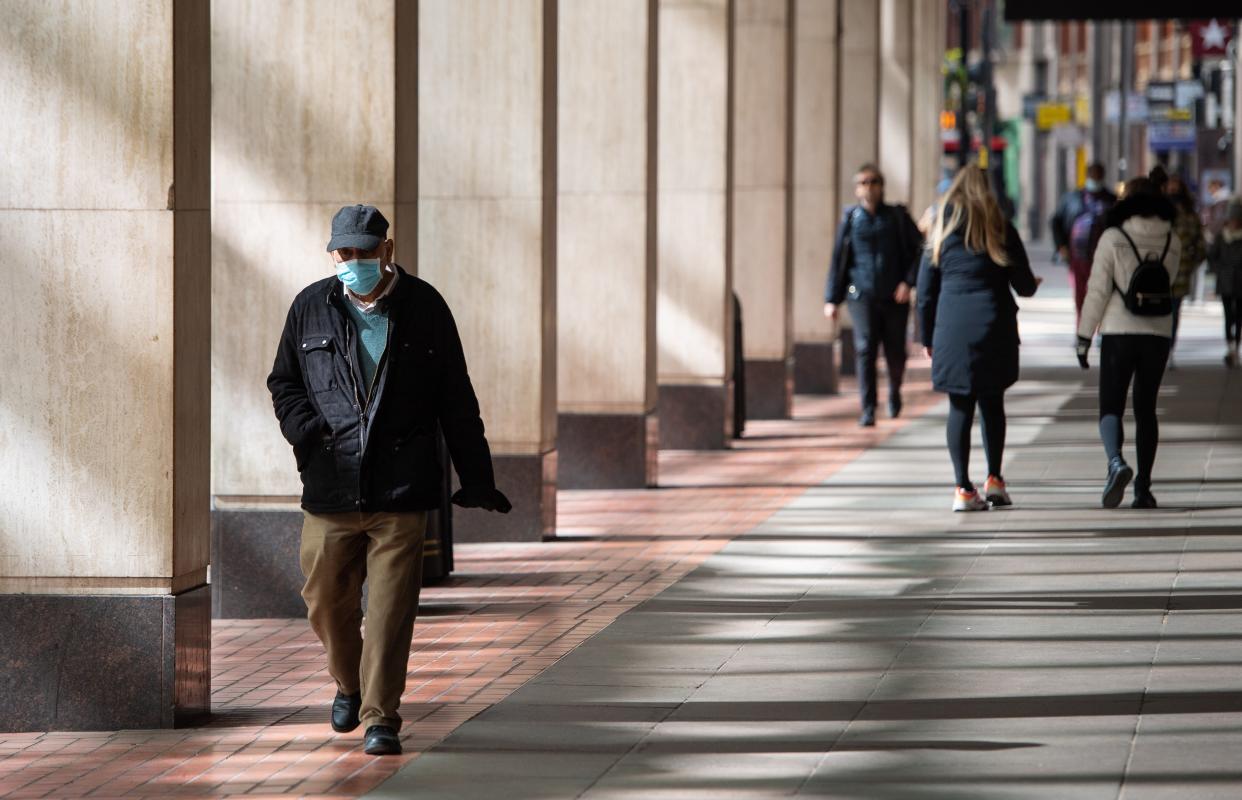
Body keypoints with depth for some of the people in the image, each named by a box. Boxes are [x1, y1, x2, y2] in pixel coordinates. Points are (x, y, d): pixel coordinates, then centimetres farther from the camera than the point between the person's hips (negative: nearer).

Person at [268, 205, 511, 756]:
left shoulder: (423, 308, 3)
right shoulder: (311, 307, 7)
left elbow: (456, 401, 8)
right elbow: (283, 380, 18)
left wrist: (476, 480, 8)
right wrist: (303, 426, -4)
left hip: (400, 489, -2)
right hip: (330, 487, 2)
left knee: (390, 608, -7)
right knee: (326, 601, 9)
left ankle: (380, 718, -1)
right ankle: (349, 683, 36)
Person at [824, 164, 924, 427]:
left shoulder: (897, 217, 3)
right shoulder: (850, 219, 5)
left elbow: (919, 250, 5)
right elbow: (838, 260, 8)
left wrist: (908, 281, -8)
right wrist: (832, 299, 5)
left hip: (895, 297, 1)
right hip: (862, 296, -1)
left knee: (896, 353, 9)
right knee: (865, 350, -13)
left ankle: (894, 394, 39)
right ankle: (868, 410, -10)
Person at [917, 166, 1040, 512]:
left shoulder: (941, 230, 6)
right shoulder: (1000, 228, 3)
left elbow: (925, 290, 6)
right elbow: (1024, 286, 4)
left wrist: (927, 338, 13)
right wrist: (1032, 283, 29)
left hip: (951, 330, 0)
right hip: (993, 329, 0)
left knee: (960, 408, 2)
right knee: (992, 404, 13)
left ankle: (964, 489, -3)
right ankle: (994, 480, 10)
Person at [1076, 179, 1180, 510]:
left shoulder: (1113, 238, -7)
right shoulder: (1172, 242, 3)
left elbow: (1097, 291, -7)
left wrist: (1084, 336, -2)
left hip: (1119, 333, -3)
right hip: (1158, 333, 3)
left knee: (1110, 407, 1)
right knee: (1145, 408, 13)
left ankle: (1116, 463, -26)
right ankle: (1143, 486, 9)